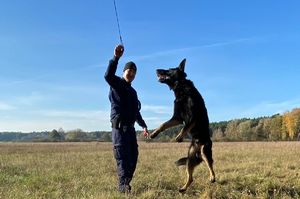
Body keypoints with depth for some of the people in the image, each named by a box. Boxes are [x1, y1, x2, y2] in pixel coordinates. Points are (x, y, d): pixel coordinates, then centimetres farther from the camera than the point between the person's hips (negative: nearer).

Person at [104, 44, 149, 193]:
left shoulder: (133, 91, 23)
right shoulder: (117, 84, -1)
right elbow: (108, 76, -27)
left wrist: (144, 126, 30)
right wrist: (116, 57, -38)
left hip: (130, 128, 8)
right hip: (119, 127, -8)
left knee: (133, 157, 9)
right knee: (122, 157, -13)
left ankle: (126, 183, 19)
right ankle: (123, 186, -13)